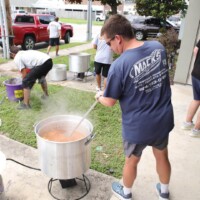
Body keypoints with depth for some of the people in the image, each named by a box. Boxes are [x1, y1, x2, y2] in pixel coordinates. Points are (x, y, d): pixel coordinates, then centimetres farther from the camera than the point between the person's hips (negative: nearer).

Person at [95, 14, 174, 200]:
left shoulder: (119, 65, -25)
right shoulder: (158, 47, -8)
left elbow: (110, 102, -14)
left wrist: (99, 96, 9)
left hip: (138, 125, -5)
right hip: (163, 119, 5)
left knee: (131, 162, 21)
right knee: (162, 156, 27)